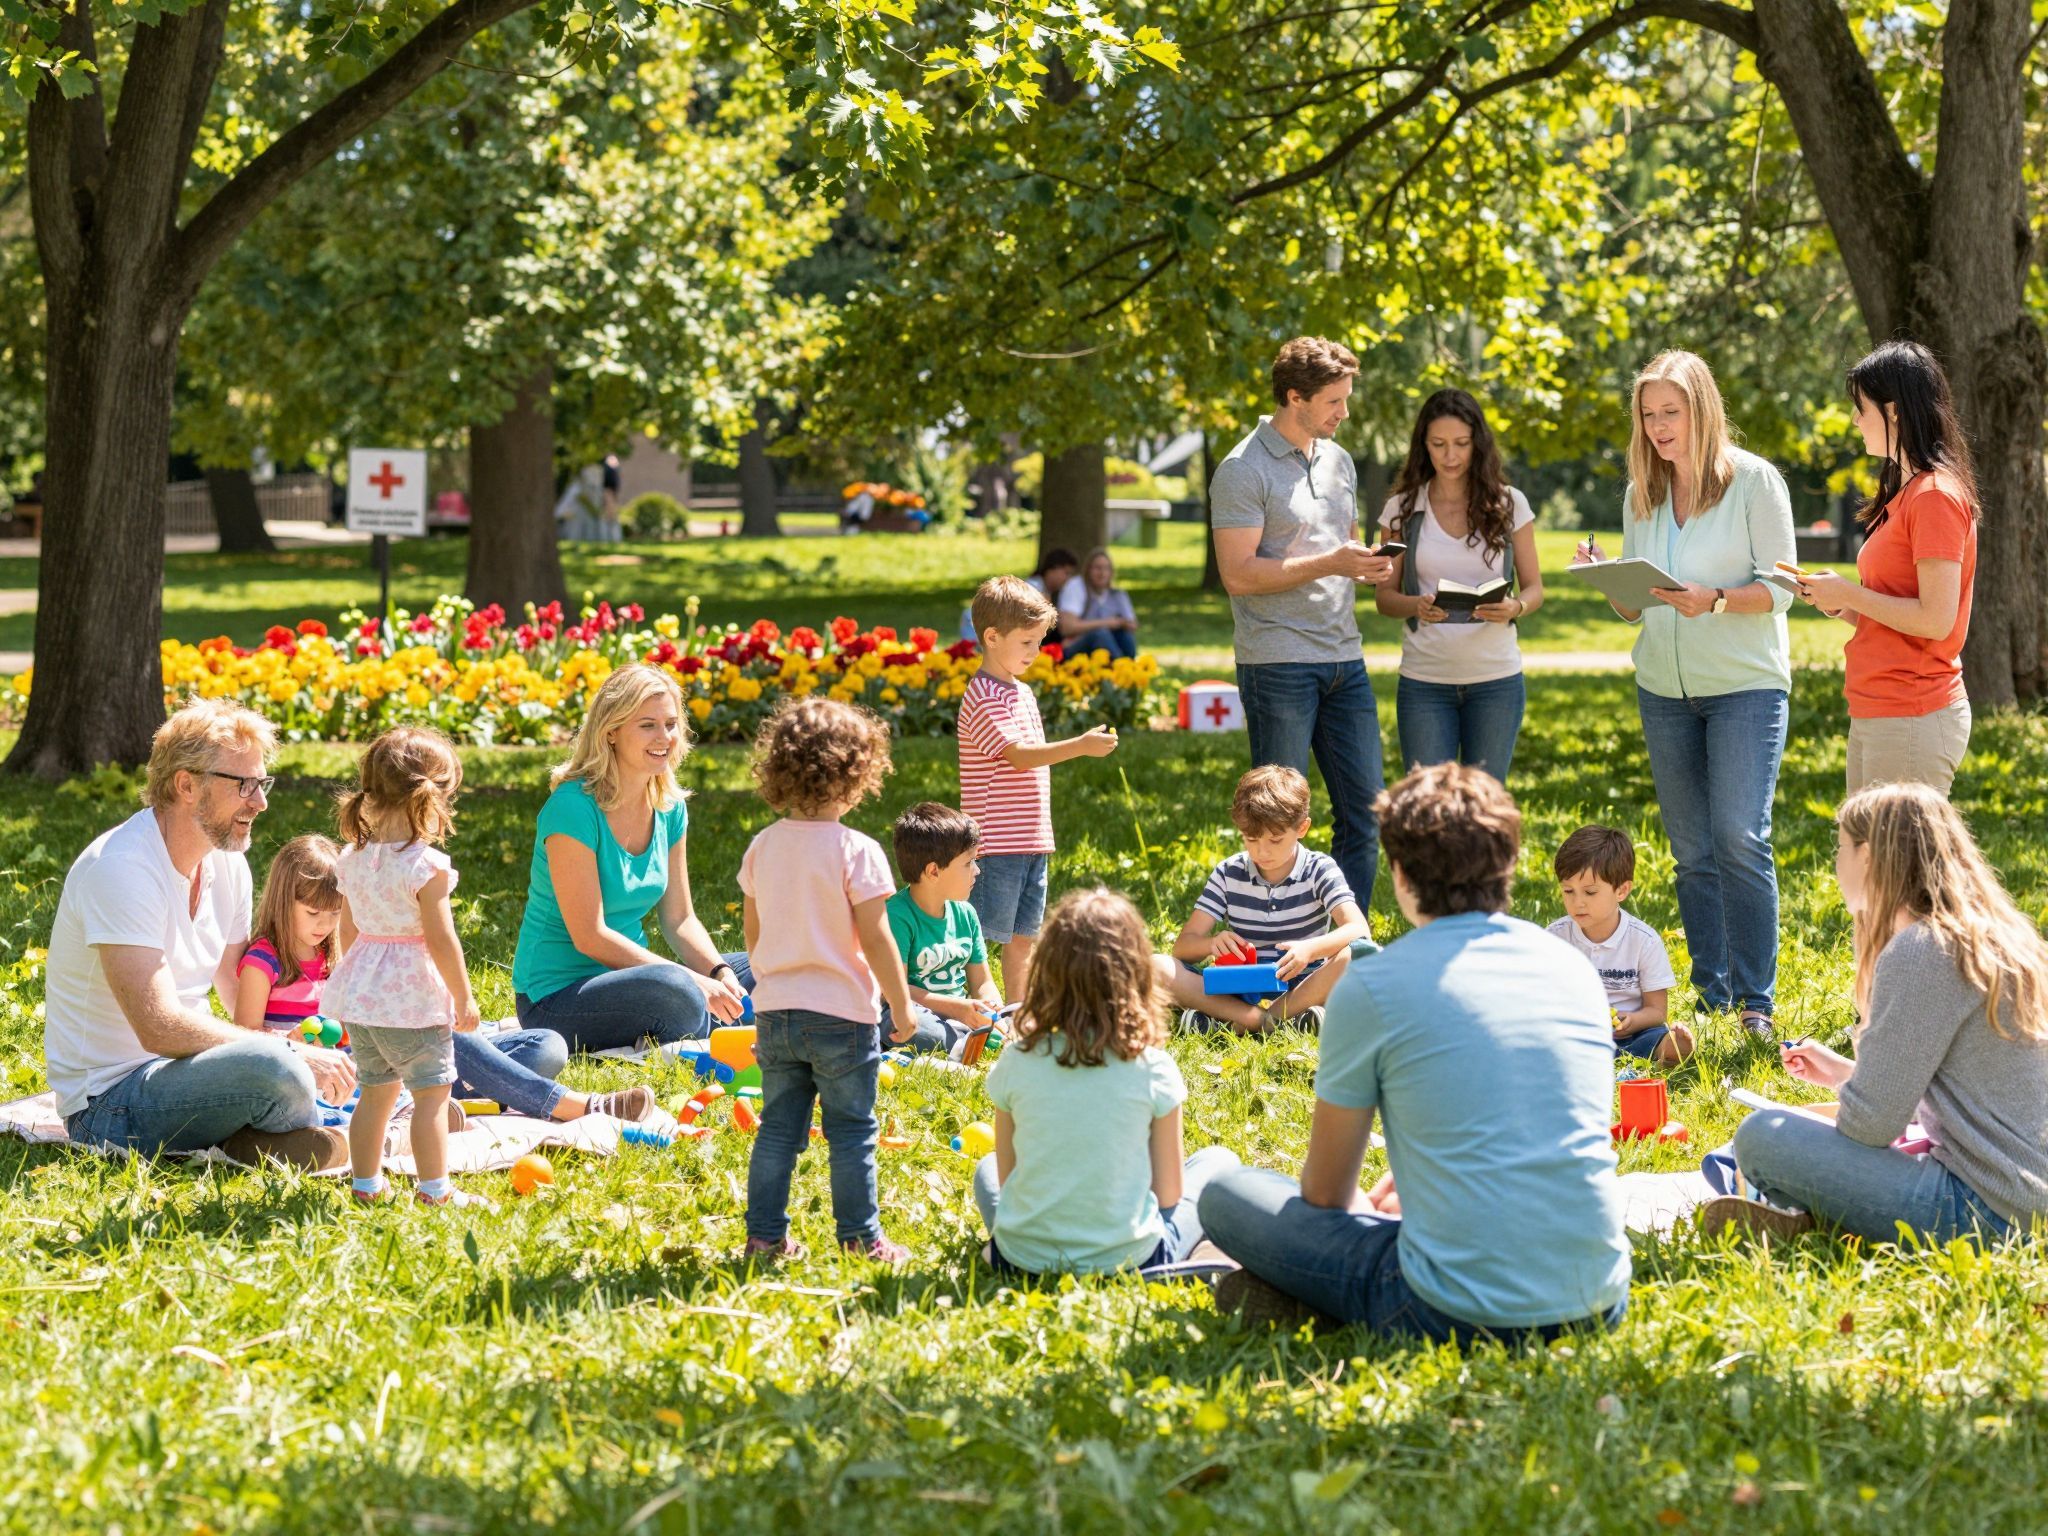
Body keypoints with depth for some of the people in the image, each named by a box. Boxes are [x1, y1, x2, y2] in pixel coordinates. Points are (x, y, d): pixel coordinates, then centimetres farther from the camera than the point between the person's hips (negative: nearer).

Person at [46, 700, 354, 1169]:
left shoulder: (228, 862, 7)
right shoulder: (120, 868, -21)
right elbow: (160, 1028, -29)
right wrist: (294, 1054, -27)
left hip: (180, 1068, 9)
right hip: (109, 1105, -9)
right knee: (274, 1067, -32)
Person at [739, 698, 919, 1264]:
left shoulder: (763, 846, 2)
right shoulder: (857, 851, -15)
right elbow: (875, 940, -14)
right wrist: (902, 1006, -4)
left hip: (774, 1011, 5)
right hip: (842, 1015, -5)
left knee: (778, 1128, 12)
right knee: (852, 1132, 5)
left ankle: (764, 1235, 13)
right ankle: (860, 1238, 9)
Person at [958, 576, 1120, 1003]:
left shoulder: (1022, 693, 16)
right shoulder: (983, 697, -14)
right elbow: (1018, 756, -22)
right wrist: (1081, 746, -28)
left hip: (1032, 840, 9)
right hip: (997, 842, -9)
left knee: (1024, 936, 14)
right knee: (987, 935, -5)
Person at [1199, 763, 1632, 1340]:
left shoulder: (1370, 986, -4)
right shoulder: (1576, 969, 10)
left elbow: (1325, 1193, 7)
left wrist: (1369, 1206, 31)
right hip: (1599, 1303, 3)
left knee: (1224, 1198, 15)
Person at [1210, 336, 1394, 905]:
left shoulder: (1338, 461, 15)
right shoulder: (1244, 471, -9)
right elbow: (1239, 575, -15)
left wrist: (1374, 566, 3)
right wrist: (1329, 564, -19)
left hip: (1344, 660, 7)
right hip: (1278, 662, -7)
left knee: (1364, 809, 6)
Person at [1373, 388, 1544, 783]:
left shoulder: (1509, 505, 2)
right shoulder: (1402, 509, 2)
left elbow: (1534, 589, 6)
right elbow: (1383, 595, 5)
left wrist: (1514, 608, -18)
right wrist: (1416, 606, -18)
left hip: (1496, 679, 0)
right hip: (1424, 681, 0)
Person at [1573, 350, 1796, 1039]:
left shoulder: (1754, 481, -4)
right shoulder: (1641, 495, 11)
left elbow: (1778, 588, -8)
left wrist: (1714, 601, -25)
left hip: (1746, 684, -5)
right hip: (1663, 689, 5)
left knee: (1740, 838, -14)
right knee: (1692, 850, 6)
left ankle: (1757, 1001, -9)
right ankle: (1712, 994, 12)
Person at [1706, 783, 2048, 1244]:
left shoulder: (1917, 954, -16)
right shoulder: (1995, 936, 14)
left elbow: (1871, 1123, -16)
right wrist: (1844, 1072, 24)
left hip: (1977, 1205, -10)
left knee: (1761, 1138, -15)